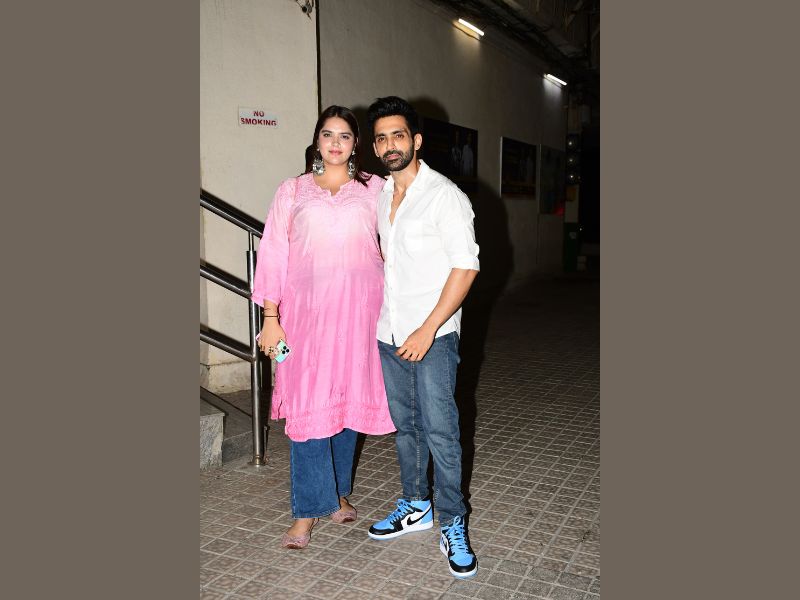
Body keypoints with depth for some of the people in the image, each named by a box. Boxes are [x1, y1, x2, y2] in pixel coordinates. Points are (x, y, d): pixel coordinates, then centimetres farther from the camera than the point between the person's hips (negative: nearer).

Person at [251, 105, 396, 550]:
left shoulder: (374, 188, 10)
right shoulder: (292, 191, 9)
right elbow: (272, 255, 4)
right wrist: (270, 318, -2)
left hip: (359, 311, 1)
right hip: (306, 311, -1)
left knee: (349, 401, 8)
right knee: (307, 407, -4)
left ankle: (338, 492, 27)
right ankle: (309, 510, 7)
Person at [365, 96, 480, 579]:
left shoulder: (444, 194, -11)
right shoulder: (380, 196, 11)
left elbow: (466, 266, -15)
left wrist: (428, 329, -19)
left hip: (433, 335, -6)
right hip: (389, 334, 7)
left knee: (440, 432, -4)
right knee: (405, 426, 15)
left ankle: (453, 525, 13)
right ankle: (415, 507, 32)